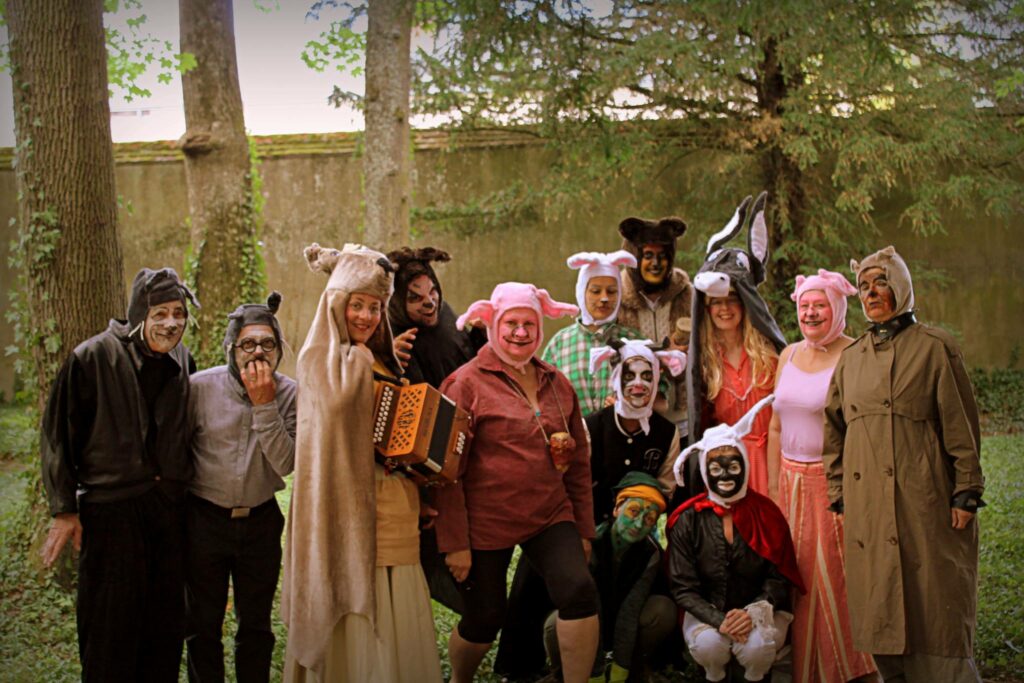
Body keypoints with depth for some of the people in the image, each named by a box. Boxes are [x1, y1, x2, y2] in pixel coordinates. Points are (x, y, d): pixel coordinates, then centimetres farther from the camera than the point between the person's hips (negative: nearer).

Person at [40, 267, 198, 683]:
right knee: (112, 632, 1)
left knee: (167, 625, 12)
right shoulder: (93, 357, -10)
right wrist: (64, 510, -9)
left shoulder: (182, 362, 6)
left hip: (168, 508, 5)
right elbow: (57, 434, -7)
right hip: (110, 509, -5)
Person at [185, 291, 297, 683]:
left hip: (260, 521, 1)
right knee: (203, 626, 10)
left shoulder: (288, 394, -6)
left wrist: (264, 405, -21)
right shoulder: (200, 386, -9)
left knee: (256, 625, 13)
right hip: (205, 519, -1)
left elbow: (286, 463, -15)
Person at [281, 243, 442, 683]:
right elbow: (338, 399, -25)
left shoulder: (382, 363, 18)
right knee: (353, 626, -4)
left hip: (394, 513, 7)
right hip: (350, 510, -7)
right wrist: (357, 355, -6)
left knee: (397, 619, 7)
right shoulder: (319, 358, -3)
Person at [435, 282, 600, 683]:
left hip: (550, 516, 4)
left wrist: (583, 529, 14)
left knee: (580, 591, -17)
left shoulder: (557, 384, 9)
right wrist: (454, 542, -13)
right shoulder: (467, 383, -8)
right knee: (484, 618, 6)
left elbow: (578, 461, 16)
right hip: (486, 522, -4)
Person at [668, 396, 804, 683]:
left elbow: (778, 578, -3)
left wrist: (753, 613, -21)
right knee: (708, 644, -31)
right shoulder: (688, 520, -4)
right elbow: (683, 587, -5)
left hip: (761, 611, 0)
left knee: (757, 646, -31)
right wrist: (719, 621, -21)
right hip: (706, 613, 0)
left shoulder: (766, 514, -3)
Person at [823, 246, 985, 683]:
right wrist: (840, 496, 11)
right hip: (867, 507, 5)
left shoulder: (934, 348, 0)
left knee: (935, 609, -4)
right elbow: (835, 432, 17)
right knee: (878, 610, 6)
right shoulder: (851, 357, 13)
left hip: (923, 500, -4)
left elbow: (961, 425, -2)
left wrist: (966, 494, -6)